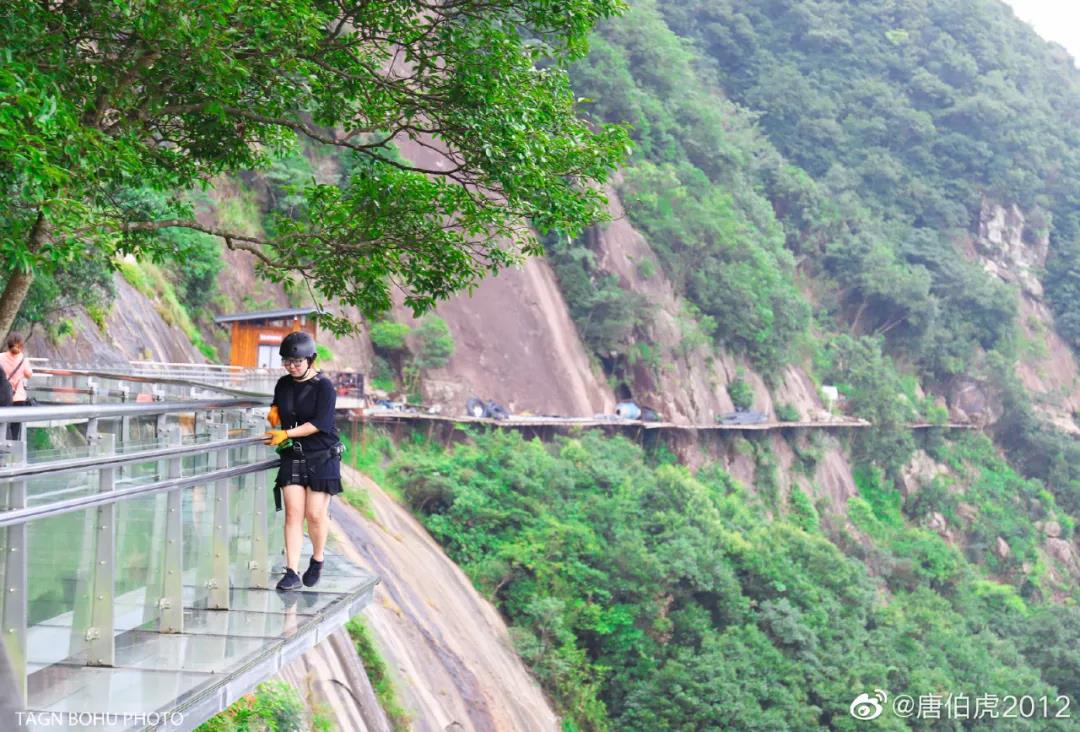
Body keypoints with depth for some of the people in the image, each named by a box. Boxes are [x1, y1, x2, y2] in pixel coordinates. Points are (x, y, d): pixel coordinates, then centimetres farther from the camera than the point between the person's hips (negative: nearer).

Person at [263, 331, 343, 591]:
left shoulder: (324, 387, -11)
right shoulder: (283, 384, 7)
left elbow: (319, 423, -19)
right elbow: (276, 408, 27)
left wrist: (287, 433, -23)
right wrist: (273, 414, 3)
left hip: (322, 458, -4)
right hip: (292, 457, 4)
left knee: (315, 513, -2)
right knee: (293, 512, -4)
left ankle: (317, 559, 24)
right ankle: (292, 572, -5)